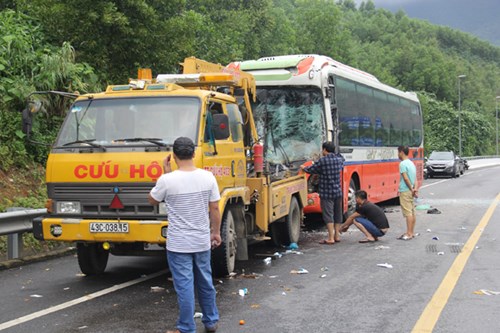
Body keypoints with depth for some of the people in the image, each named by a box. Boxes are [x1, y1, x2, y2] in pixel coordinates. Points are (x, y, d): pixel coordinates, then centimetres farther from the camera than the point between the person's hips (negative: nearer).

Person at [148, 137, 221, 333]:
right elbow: (215, 209, 1)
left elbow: (152, 201, 4)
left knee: (184, 286, 2)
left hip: (178, 244, -4)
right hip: (202, 241, 4)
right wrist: (216, 232, 13)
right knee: (206, 282, 18)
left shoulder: (167, 180, -15)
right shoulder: (207, 177, -5)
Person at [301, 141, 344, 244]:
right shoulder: (339, 159, 3)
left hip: (326, 193, -6)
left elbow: (311, 170, -4)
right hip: (338, 191, 6)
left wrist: (304, 168, 15)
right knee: (337, 214, 15)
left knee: (328, 215, -5)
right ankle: (337, 235, 23)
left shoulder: (322, 161, -14)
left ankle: (331, 238, -8)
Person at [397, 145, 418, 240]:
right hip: (411, 191, 9)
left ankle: (409, 233, -9)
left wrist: (411, 189, -12)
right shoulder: (411, 163, 15)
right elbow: (415, 178, 9)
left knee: (408, 213, -9)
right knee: (412, 212, 11)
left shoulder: (403, 164, -13)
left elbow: (405, 178, -18)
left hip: (405, 191, -9)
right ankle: (412, 232, 18)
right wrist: (414, 188, -1)